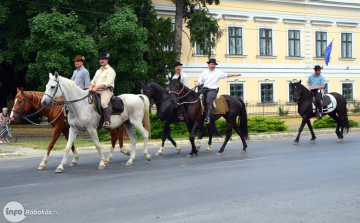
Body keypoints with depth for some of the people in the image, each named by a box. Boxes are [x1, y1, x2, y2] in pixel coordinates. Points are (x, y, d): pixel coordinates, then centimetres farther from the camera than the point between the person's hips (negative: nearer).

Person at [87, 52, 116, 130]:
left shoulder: (110, 70, 2)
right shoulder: (98, 71, 27)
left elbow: (107, 83, -11)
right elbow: (93, 81, 19)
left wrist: (96, 87, -20)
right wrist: (91, 87, -4)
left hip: (106, 91, -8)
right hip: (96, 91, 8)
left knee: (103, 102, -35)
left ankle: (107, 122, -41)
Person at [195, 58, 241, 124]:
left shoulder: (218, 73, 9)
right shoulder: (204, 73, 17)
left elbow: (226, 75, -1)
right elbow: (200, 82, 16)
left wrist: (234, 74, -15)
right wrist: (197, 84, -6)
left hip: (213, 90, -5)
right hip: (204, 89, 5)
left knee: (208, 100, -31)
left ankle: (207, 117, -38)